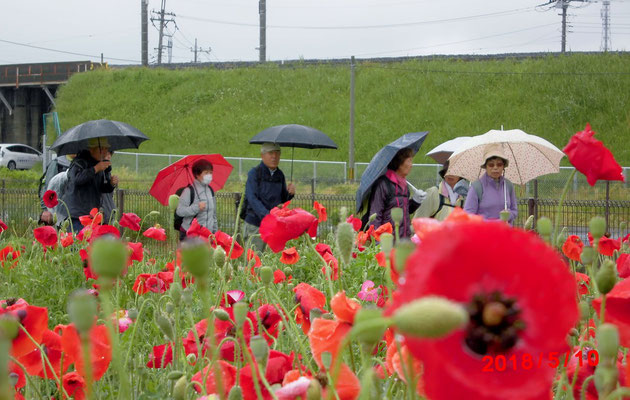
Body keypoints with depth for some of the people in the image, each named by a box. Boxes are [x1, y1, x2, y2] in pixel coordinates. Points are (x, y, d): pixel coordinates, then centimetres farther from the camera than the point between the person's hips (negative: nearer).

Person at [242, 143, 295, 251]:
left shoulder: (280, 175, 12)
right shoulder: (254, 173, -5)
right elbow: (252, 199, -15)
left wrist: (290, 193, -6)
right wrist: (266, 215, -28)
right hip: (255, 225, -5)